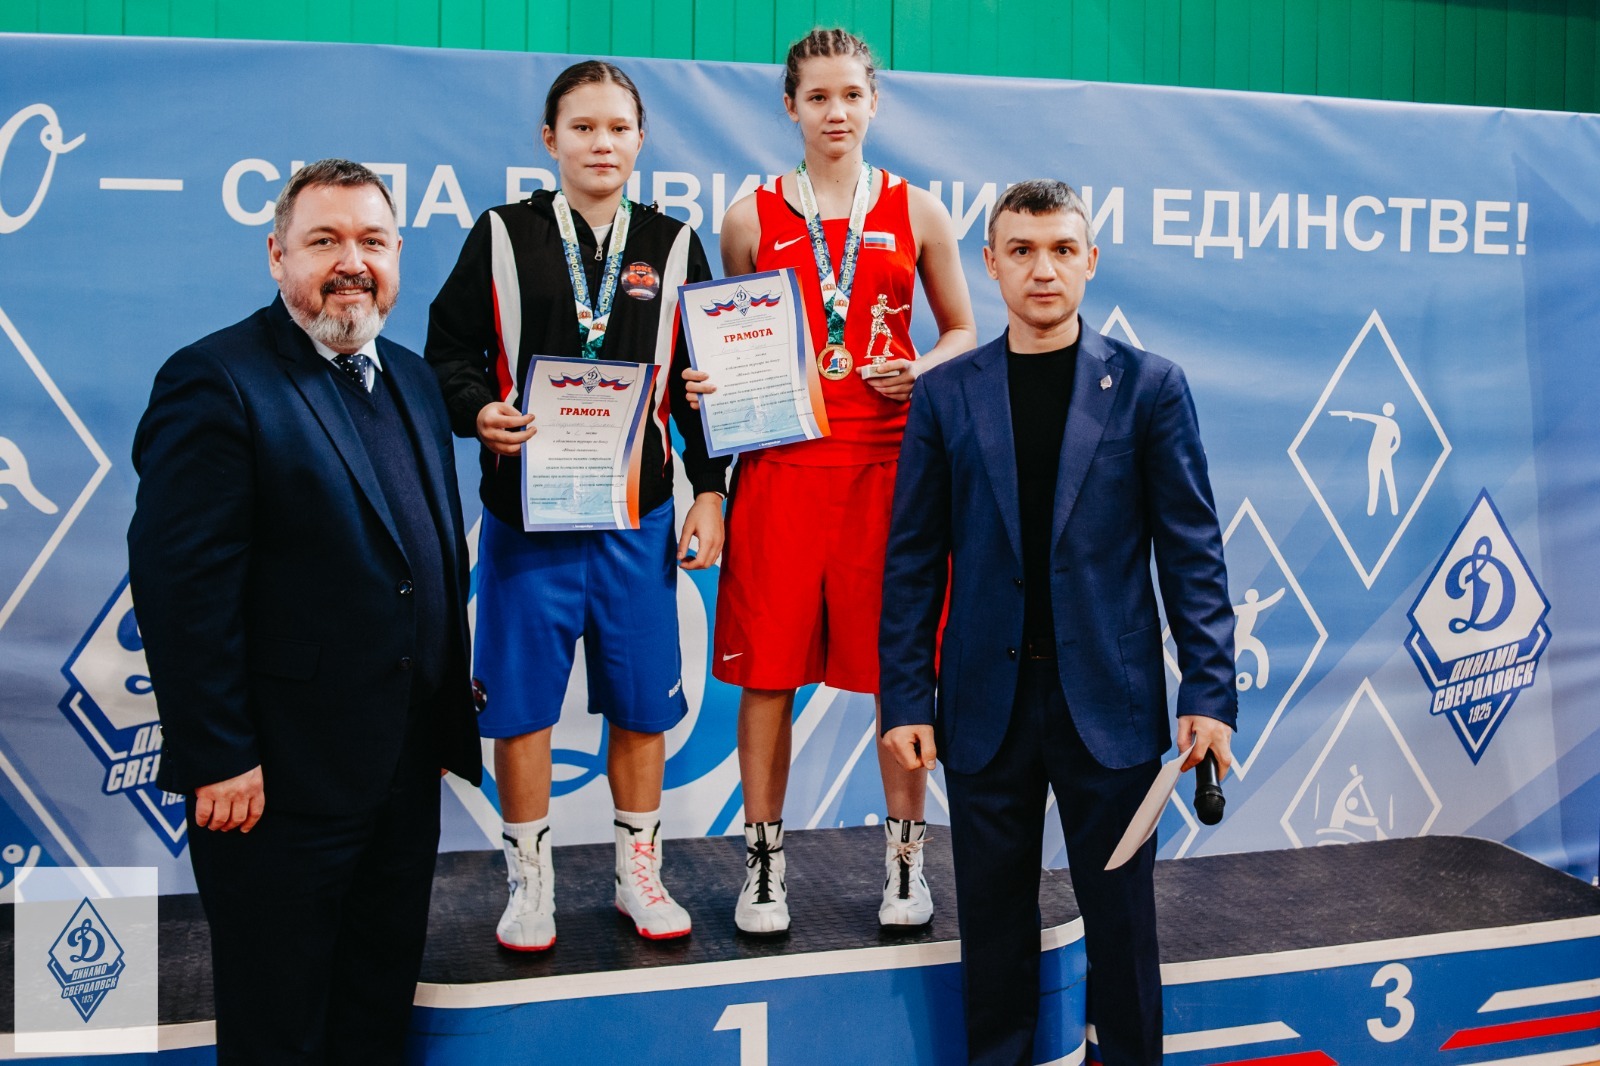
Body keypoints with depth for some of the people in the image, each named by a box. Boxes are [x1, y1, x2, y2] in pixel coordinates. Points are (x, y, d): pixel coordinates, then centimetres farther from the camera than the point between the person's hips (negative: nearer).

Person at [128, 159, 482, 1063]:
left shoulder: (411, 379, 11)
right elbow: (181, 585, -19)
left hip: (406, 770, 8)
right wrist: (218, 758, -20)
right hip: (281, 784, -7)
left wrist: (450, 698, 14)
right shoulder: (216, 381, -15)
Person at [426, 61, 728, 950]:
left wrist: (710, 491, 4)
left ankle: (640, 870, 25)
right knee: (521, 703, 5)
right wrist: (478, 412, -17)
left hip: (639, 517, 1)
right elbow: (449, 350, 4)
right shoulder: (503, 236, 3)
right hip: (526, 510, -1)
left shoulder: (674, 245, 7)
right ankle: (531, 881, 22)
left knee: (641, 703, 8)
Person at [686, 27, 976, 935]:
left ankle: (906, 856, 19)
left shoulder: (917, 212, 8)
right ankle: (765, 862, 16)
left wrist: (920, 373, -7)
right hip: (781, 460, 0)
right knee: (767, 664, 1)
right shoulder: (753, 216, 8)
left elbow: (962, 333, 13)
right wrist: (707, 385, -6)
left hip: (889, 459, 0)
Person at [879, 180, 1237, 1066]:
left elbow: (1191, 550, 0)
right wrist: (905, 697, -2)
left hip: (1110, 700, -1)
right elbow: (913, 559, 3)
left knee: (1121, 916, 9)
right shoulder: (945, 393, 4)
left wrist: (1209, 691, -7)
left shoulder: (1148, 386, 2)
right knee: (993, 918, 11)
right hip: (986, 701, 1)